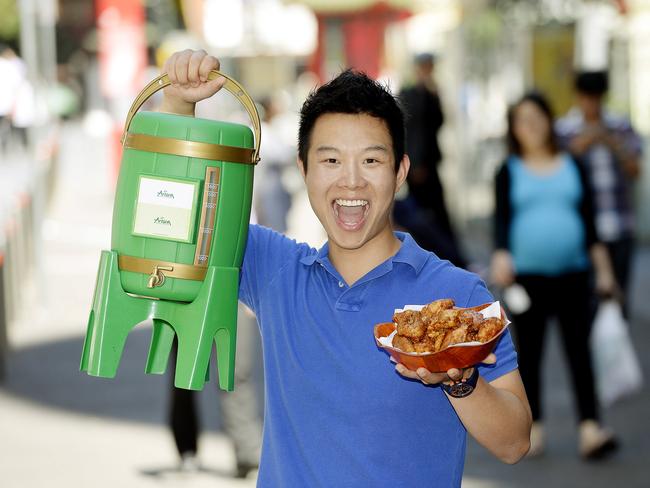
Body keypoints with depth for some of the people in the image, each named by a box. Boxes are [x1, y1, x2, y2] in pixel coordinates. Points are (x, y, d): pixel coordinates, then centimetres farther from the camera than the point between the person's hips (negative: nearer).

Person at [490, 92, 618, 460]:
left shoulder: (573, 167, 10)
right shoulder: (509, 173, 4)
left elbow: (589, 220, 12)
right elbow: (502, 220, -4)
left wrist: (603, 268, 9)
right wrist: (501, 255, -23)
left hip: (572, 273, 1)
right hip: (526, 275, -1)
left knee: (579, 349, -7)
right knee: (530, 352, 4)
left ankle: (590, 430, -14)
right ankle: (534, 429, 14)